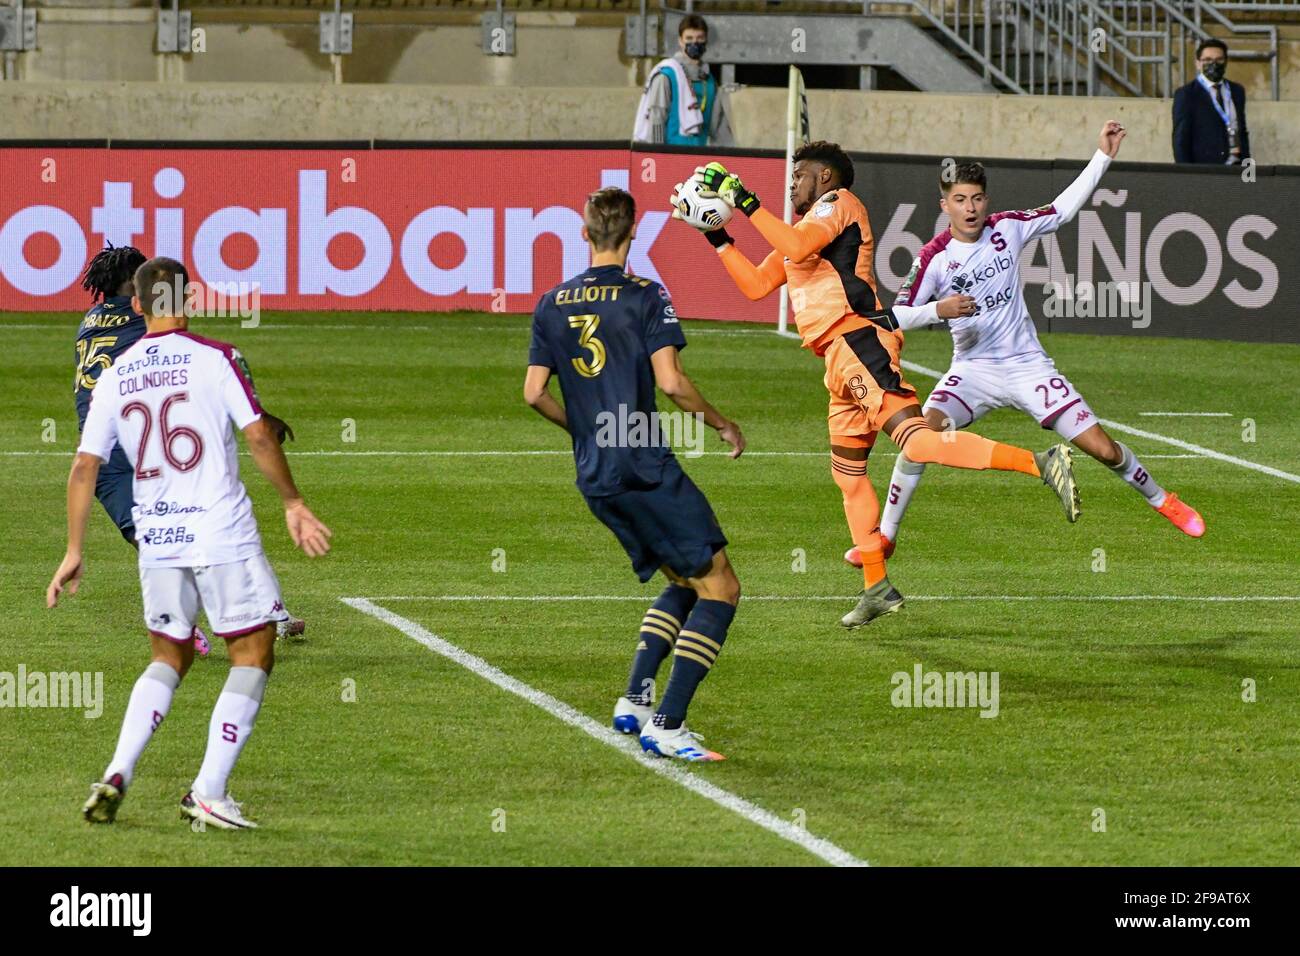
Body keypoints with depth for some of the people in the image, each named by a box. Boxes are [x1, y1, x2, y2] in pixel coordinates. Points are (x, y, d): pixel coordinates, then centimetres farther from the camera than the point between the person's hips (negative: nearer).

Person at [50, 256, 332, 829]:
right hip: (222, 533, -5)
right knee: (253, 653, 7)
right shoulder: (215, 359, -5)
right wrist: (293, 503, 3)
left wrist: (74, 552, 11)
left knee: (169, 658, 20)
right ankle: (209, 793, -1)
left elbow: (84, 468, 5)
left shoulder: (114, 377, 6)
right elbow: (259, 438, -10)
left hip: (155, 539, 5)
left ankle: (116, 776, 4)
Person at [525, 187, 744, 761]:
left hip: (594, 478, 7)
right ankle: (667, 727, -12)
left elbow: (534, 393, 8)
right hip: (646, 468, -7)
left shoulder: (552, 305, 9)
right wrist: (722, 425, 0)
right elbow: (670, 381, -16)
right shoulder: (646, 297, -8)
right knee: (719, 588, -2)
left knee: (683, 582, 22)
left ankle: (635, 701, 9)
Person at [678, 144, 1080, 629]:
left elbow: (798, 247, -18)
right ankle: (877, 587, 20)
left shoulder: (837, 202, 1)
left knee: (919, 442, -27)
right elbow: (756, 284, 26)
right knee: (847, 473, 14)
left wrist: (748, 203, -13)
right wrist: (718, 238, 21)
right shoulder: (805, 226, 29)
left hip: (859, 343, -10)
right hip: (842, 358, 10)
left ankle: (1041, 464, -38)